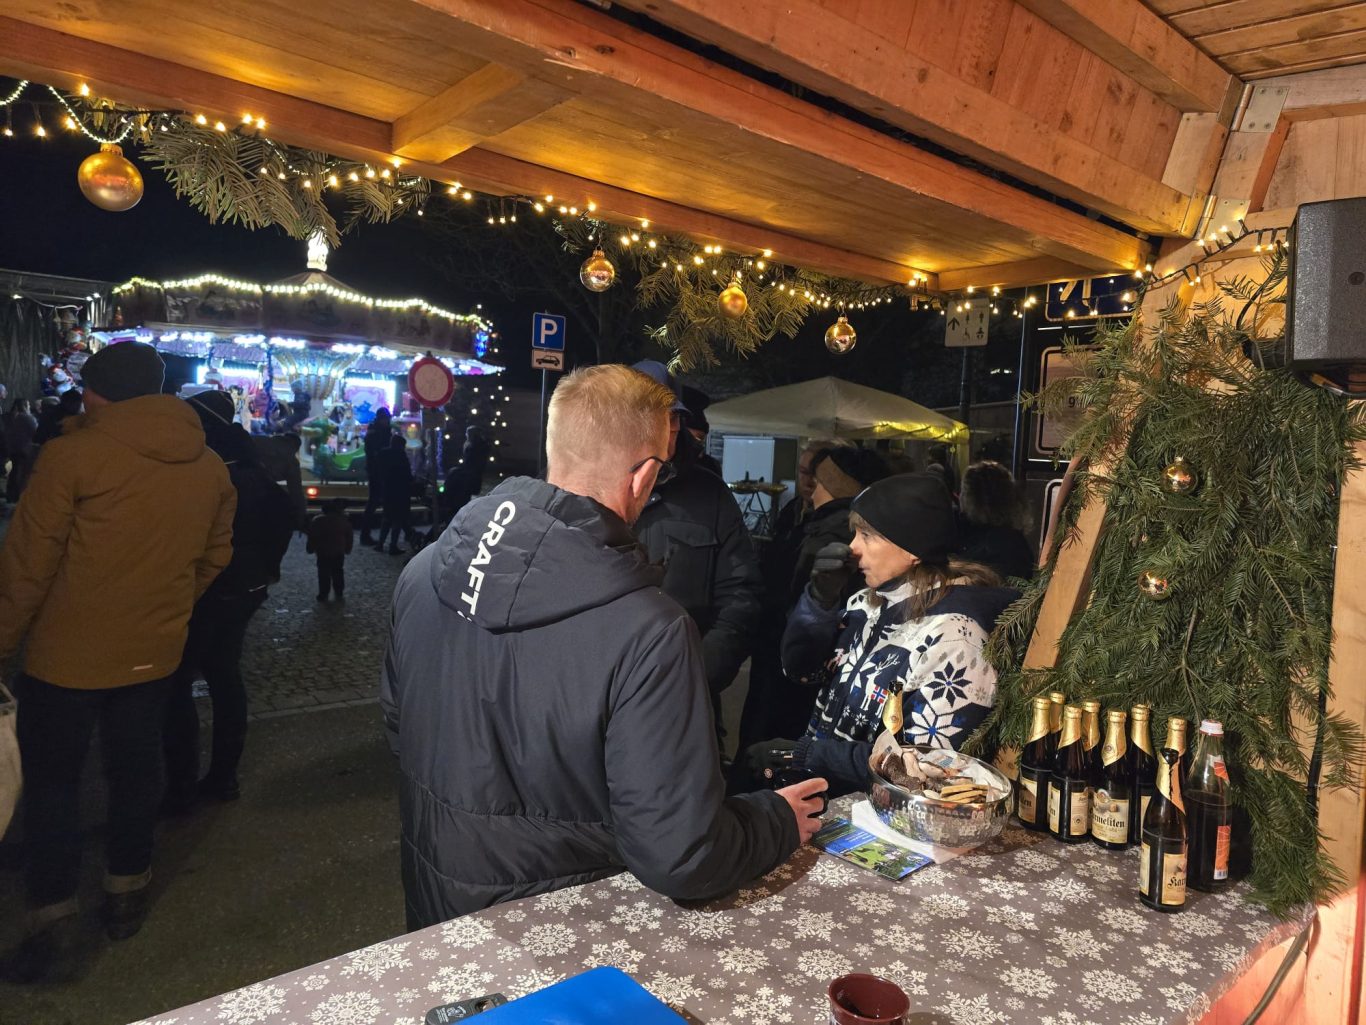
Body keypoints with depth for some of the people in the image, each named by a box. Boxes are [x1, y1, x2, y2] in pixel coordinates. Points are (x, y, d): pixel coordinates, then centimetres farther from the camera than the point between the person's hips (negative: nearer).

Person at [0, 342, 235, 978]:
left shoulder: (73, 454, -15)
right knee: (135, 769, 18)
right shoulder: (209, 467, -1)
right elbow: (214, 557, 8)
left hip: (68, 651, -4)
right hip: (155, 649, 4)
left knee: (51, 777, 12)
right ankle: (127, 891, 31)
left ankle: (53, 913, 19)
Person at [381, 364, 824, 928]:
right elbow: (680, 859, -28)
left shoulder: (425, 568, -11)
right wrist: (778, 820, -9)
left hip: (432, 904, 5)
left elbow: (396, 721, 4)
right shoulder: (649, 632, -31)